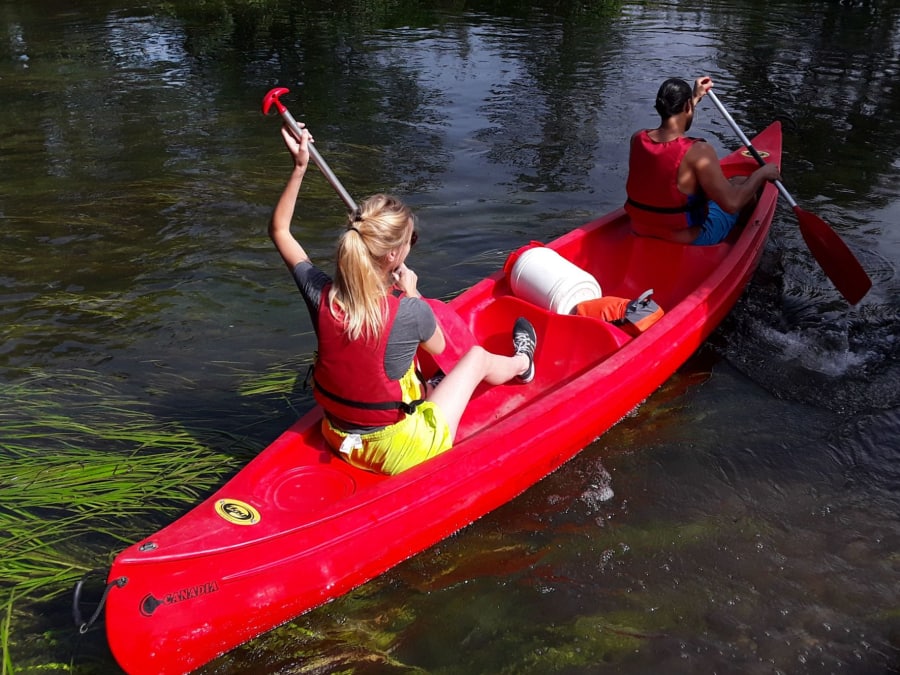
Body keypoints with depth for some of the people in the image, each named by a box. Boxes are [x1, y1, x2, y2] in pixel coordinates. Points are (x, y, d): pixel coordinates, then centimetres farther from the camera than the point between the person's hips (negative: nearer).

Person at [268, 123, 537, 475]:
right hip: (400, 452, -4)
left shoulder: (321, 295, -20)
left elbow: (279, 230, -1)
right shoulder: (410, 312, -30)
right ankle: (522, 365, 54)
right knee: (477, 356, 19)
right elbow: (437, 346, -3)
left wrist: (299, 167, -4)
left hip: (340, 442, 4)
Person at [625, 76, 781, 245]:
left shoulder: (637, 139, -9)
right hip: (690, 241, -6)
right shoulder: (698, 152, -27)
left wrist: (695, 97, 26)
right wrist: (762, 173, -8)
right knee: (741, 182, 18)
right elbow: (732, 204, -25)